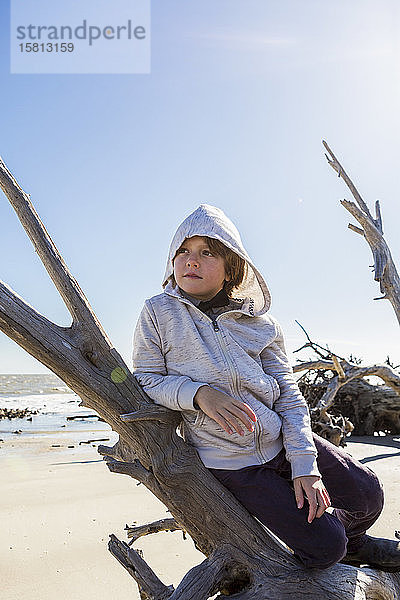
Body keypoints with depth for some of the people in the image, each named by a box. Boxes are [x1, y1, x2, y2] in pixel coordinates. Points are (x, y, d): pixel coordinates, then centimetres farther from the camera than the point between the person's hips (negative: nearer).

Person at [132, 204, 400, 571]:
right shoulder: (157, 313, -8)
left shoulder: (259, 324, -4)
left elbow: (289, 395, -3)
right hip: (231, 462, -2)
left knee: (368, 493, 5)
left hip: (283, 440, 3)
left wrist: (305, 465, -12)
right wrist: (198, 393, -25)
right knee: (323, 547, -6)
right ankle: (335, 546, 34)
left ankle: (352, 540, 41)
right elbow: (145, 379, -6)